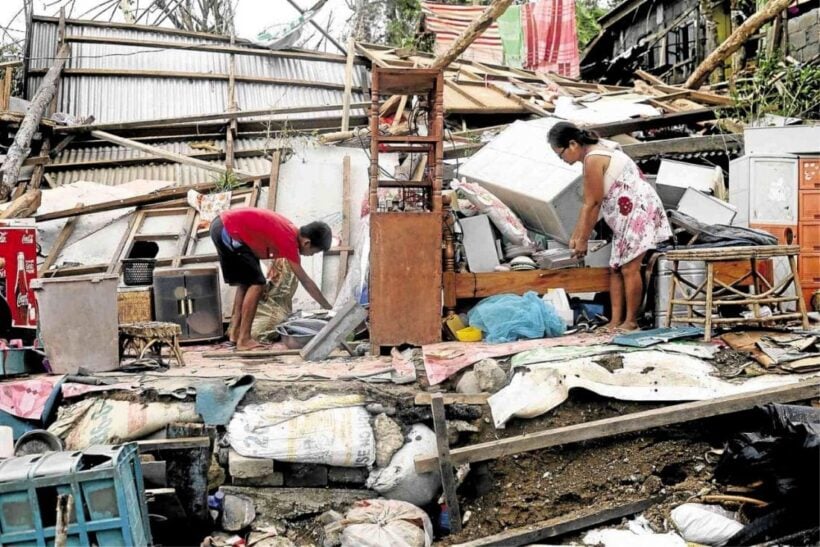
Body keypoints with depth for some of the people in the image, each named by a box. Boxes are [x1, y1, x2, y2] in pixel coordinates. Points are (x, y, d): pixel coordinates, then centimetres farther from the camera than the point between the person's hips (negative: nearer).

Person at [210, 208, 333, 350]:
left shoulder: (289, 230, 7)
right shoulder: (289, 240, -17)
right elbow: (305, 281, -13)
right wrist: (329, 308, -7)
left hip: (222, 225, 10)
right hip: (229, 231, -10)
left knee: (245, 282, 18)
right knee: (256, 284, -8)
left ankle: (235, 331, 21)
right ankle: (244, 339, -7)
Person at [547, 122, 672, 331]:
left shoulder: (593, 160, -19)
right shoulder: (594, 155, 12)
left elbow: (593, 205, -16)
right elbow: (588, 203, 15)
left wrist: (583, 240, -9)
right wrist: (576, 235, 15)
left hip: (639, 211, -11)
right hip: (626, 216, 11)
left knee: (629, 268, -9)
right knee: (616, 268, 6)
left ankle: (631, 322, -1)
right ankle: (616, 321, 6)